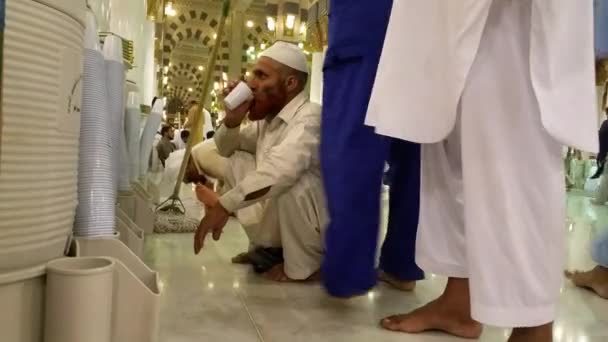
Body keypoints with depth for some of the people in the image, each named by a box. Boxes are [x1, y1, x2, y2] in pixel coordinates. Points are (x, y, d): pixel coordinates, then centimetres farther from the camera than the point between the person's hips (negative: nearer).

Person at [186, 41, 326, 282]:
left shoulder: (309, 118, -23)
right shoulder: (269, 117, 5)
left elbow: (278, 171, -41)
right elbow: (226, 149, 16)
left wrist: (223, 205, -37)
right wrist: (233, 117, -4)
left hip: (312, 227, -8)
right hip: (277, 223, 8)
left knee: (292, 177, -35)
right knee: (235, 161, 5)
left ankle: (303, 265, -10)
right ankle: (266, 249, 11)